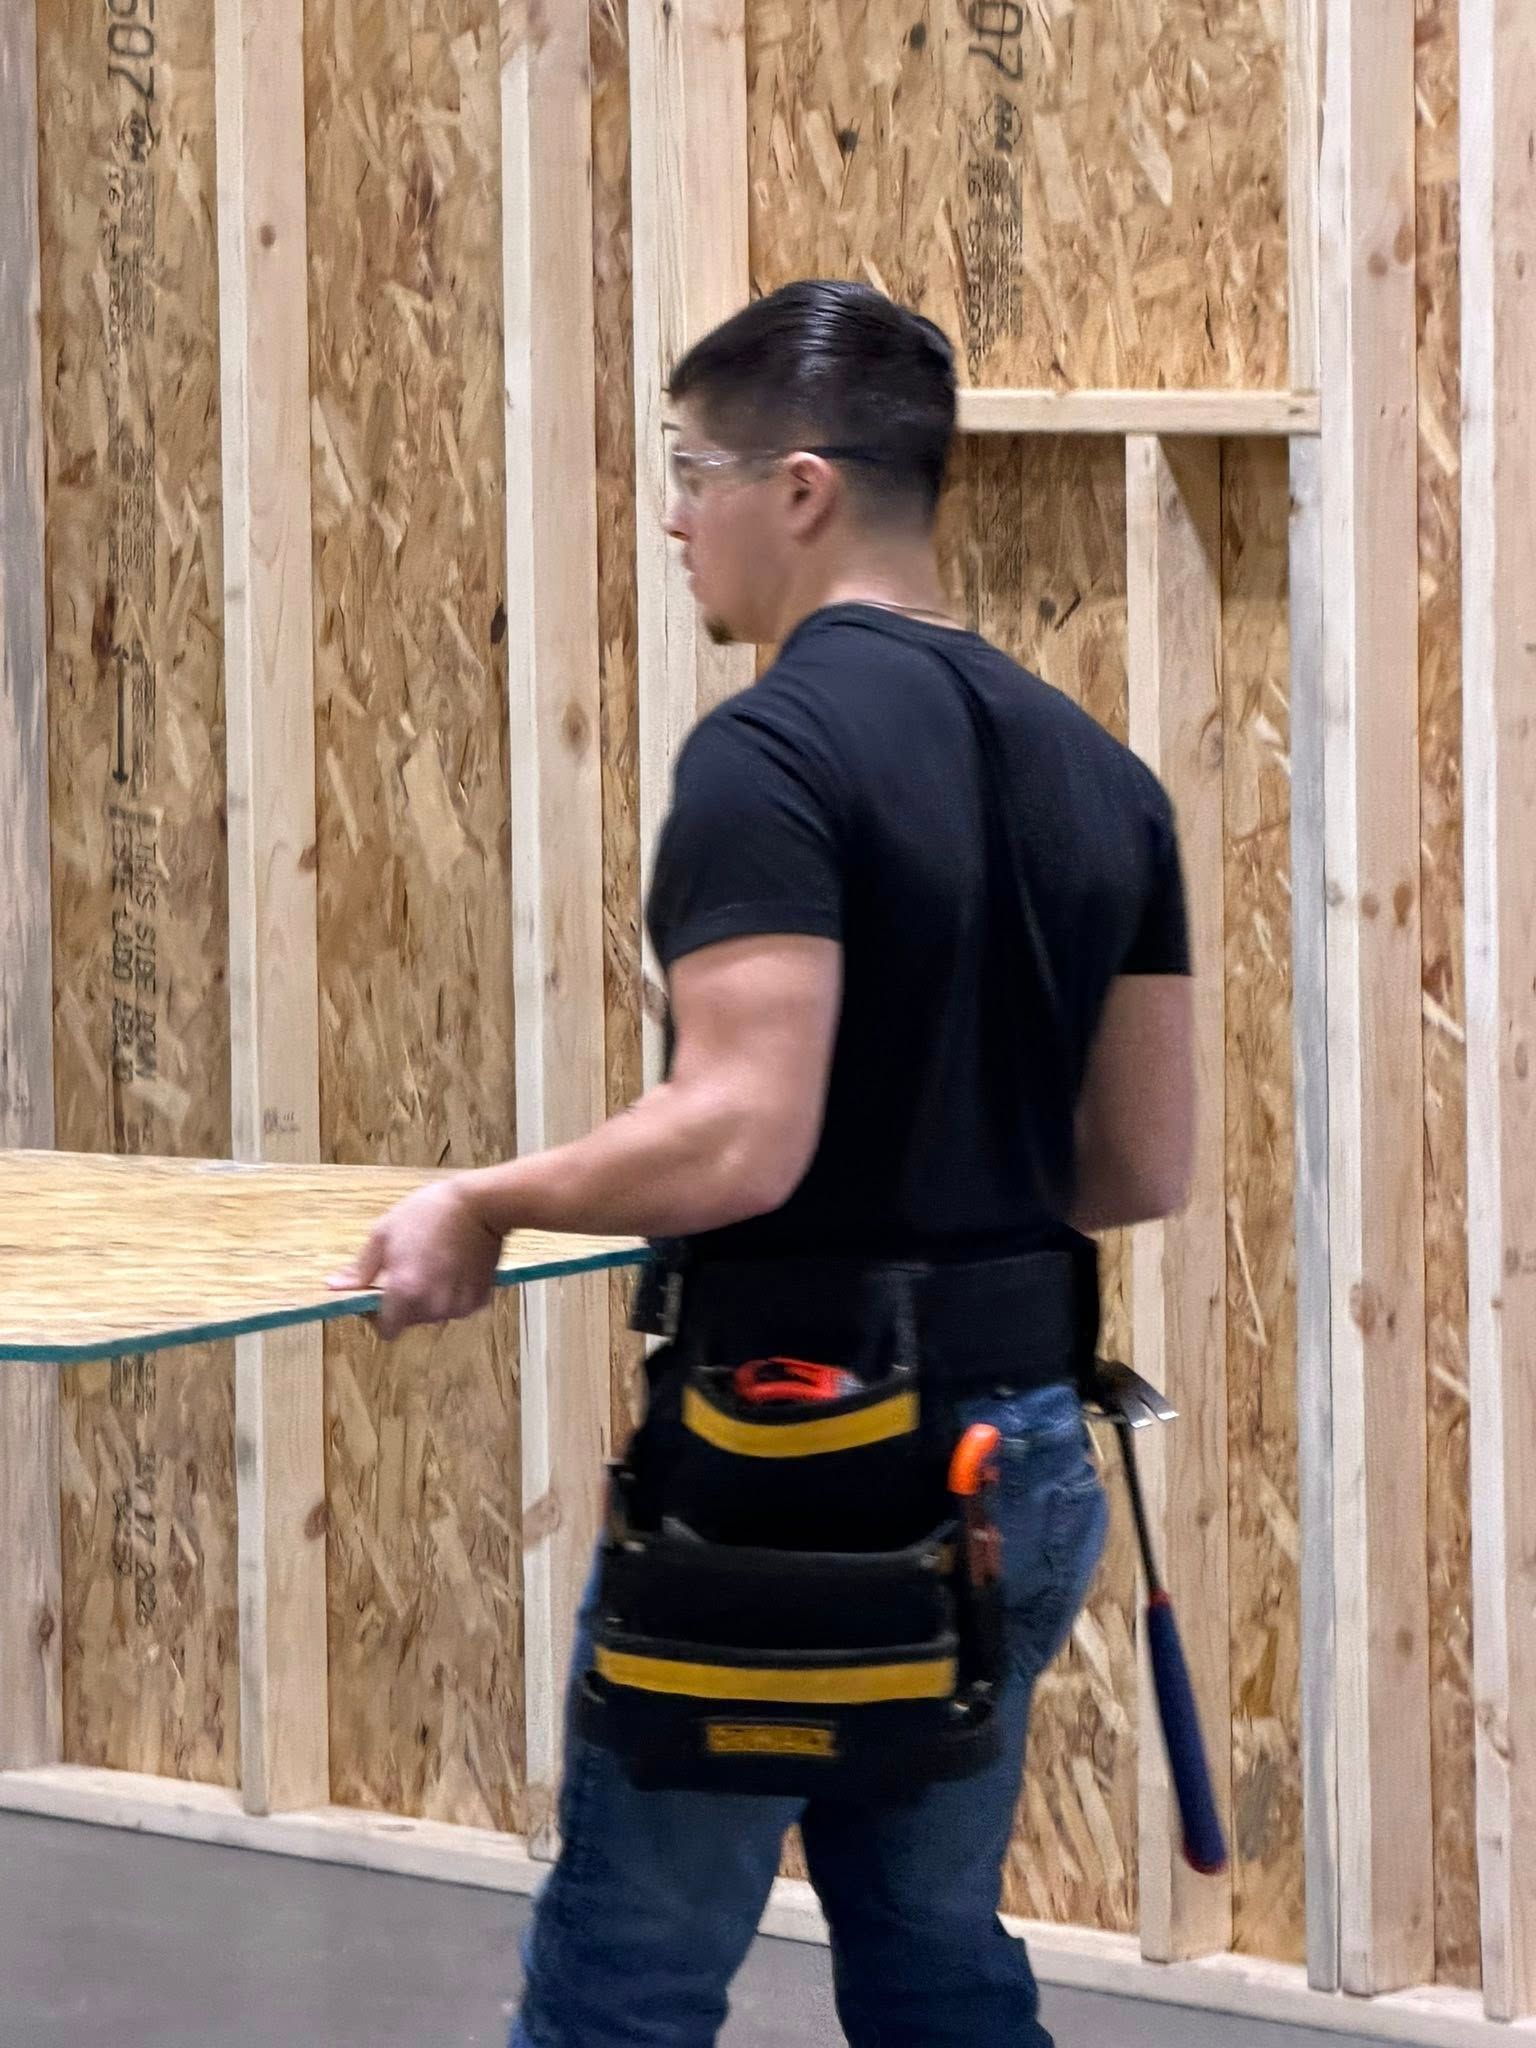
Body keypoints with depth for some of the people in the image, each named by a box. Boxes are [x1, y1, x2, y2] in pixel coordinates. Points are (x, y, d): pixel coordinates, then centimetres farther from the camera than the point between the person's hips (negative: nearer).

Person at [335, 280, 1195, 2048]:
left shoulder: (773, 751, -16)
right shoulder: (1095, 774, 8)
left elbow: (739, 1137, -25)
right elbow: (1142, 1167, 10)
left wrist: (484, 1205, -11)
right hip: (1021, 1452, 8)